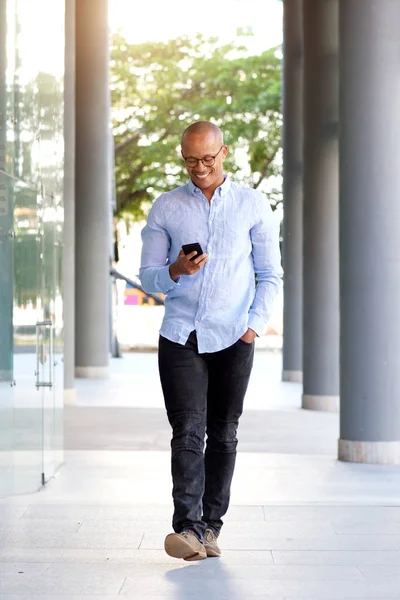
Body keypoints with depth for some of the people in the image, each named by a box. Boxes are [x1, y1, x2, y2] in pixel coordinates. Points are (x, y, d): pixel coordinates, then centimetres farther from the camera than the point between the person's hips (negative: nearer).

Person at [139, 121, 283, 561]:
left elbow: (270, 273, 10)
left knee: (223, 434, 5)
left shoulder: (253, 205, 7)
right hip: (180, 337, 0)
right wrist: (176, 271, -13)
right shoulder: (165, 208, 8)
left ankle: (210, 526, 13)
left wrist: (256, 323, -3)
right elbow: (148, 277, 8)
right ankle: (187, 527, -15)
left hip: (232, 338, 1)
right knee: (188, 431, -10)